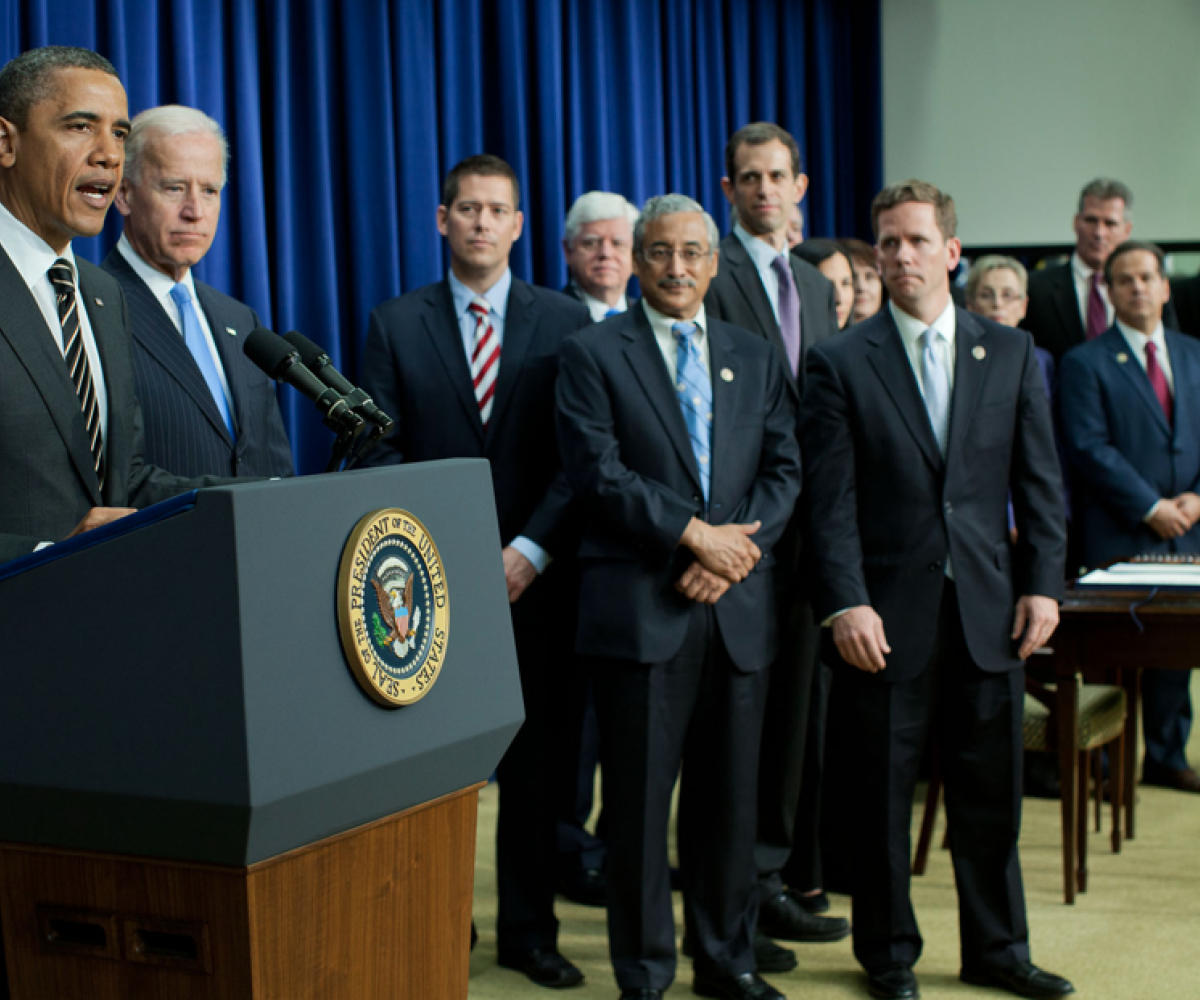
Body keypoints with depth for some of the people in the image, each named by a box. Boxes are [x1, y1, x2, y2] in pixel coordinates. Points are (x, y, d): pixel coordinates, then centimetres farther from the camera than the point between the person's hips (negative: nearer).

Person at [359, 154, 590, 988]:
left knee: (535, 760, 5)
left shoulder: (565, 322, 5)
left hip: (535, 575, 0)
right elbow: (383, 451, 1)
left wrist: (531, 551, -10)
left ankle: (530, 929, 16)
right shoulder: (396, 324, 6)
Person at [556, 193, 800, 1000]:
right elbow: (599, 473, -8)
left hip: (738, 607, 4)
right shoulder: (593, 356, 2)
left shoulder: (756, 358, 15)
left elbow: (784, 471, 8)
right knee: (639, 802, 1)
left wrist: (736, 548, -8)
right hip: (641, 608, -4)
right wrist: (696, 533, -14)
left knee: (729, 797, 10)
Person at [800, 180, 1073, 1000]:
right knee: (883, 794, 7)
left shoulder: (1010, 352, 8)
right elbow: (832, 499, -6)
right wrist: (846, 604, -14)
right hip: (889, 616, -2)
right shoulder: (841, 363, -1)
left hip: (990, 612, 3)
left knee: (991, 791, 11)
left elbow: (1040, 480, 8)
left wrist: (1043, 584, -1)